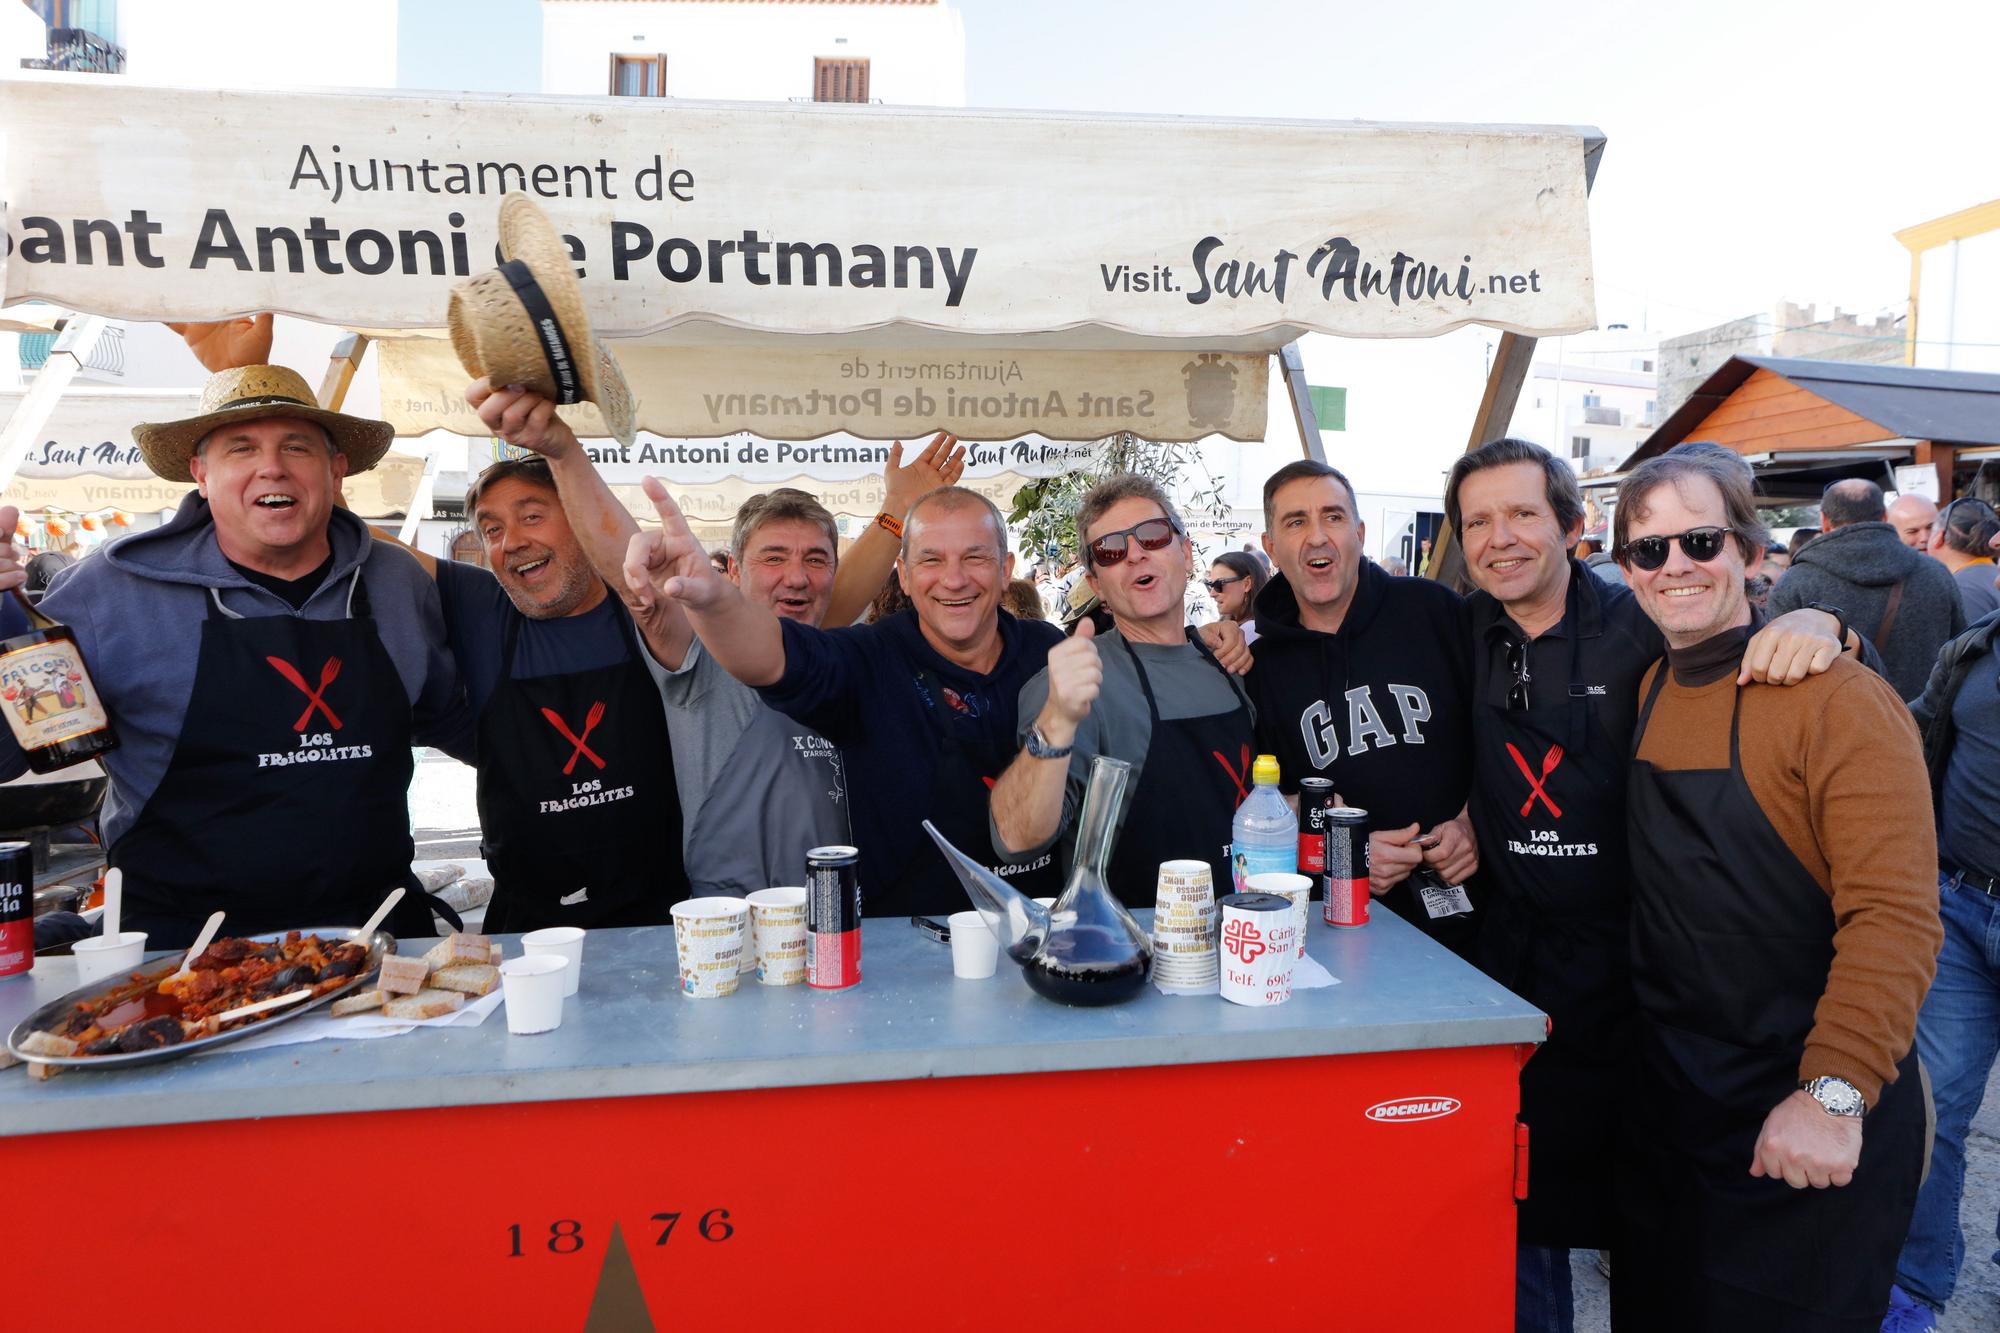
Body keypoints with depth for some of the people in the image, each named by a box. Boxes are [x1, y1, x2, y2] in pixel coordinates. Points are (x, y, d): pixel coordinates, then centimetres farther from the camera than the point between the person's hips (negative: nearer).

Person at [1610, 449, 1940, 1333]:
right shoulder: (1643, 693, 4)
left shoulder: (1840, 701, -17)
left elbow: (1895, 917, -23)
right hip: (1663, 1094, 6)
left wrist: (1835, 1092, -29)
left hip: (1814, 1122, -6)